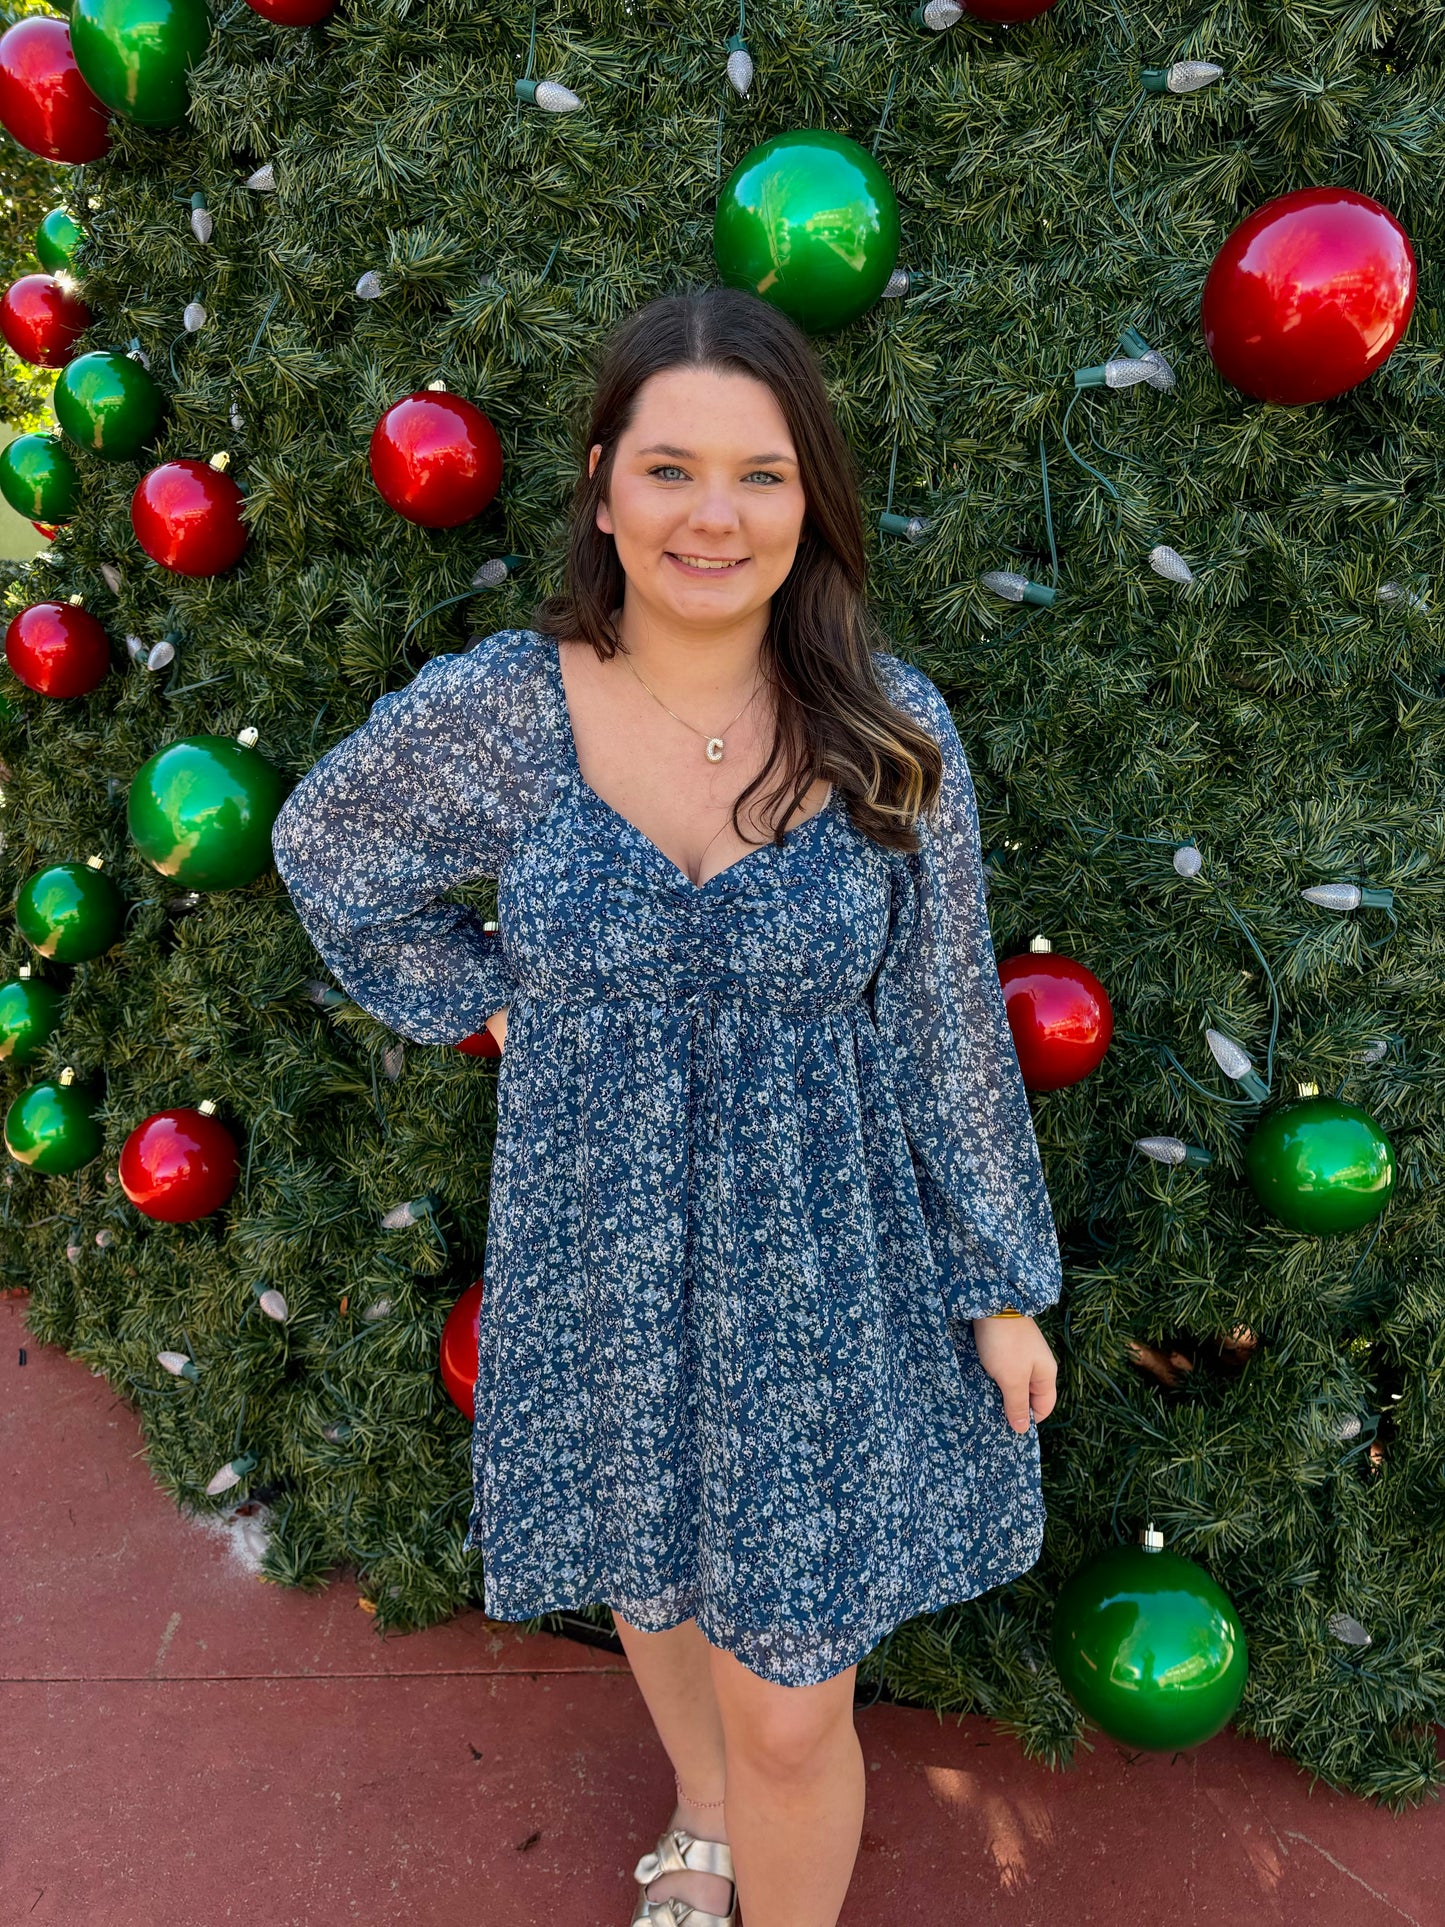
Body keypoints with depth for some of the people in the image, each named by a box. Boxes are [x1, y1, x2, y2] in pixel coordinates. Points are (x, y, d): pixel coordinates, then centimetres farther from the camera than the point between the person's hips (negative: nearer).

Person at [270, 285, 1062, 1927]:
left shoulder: (891, 730, -11)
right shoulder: (485, 716, -12)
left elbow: (952, 1020, -3)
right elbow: (324, 853, 9)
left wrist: (1005, 1281, 2)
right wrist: (480, 998, 2)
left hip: (823, 1270, -1)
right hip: (598, 1262, 2)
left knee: (793, 1712, 7)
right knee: (648, 1580, 26)